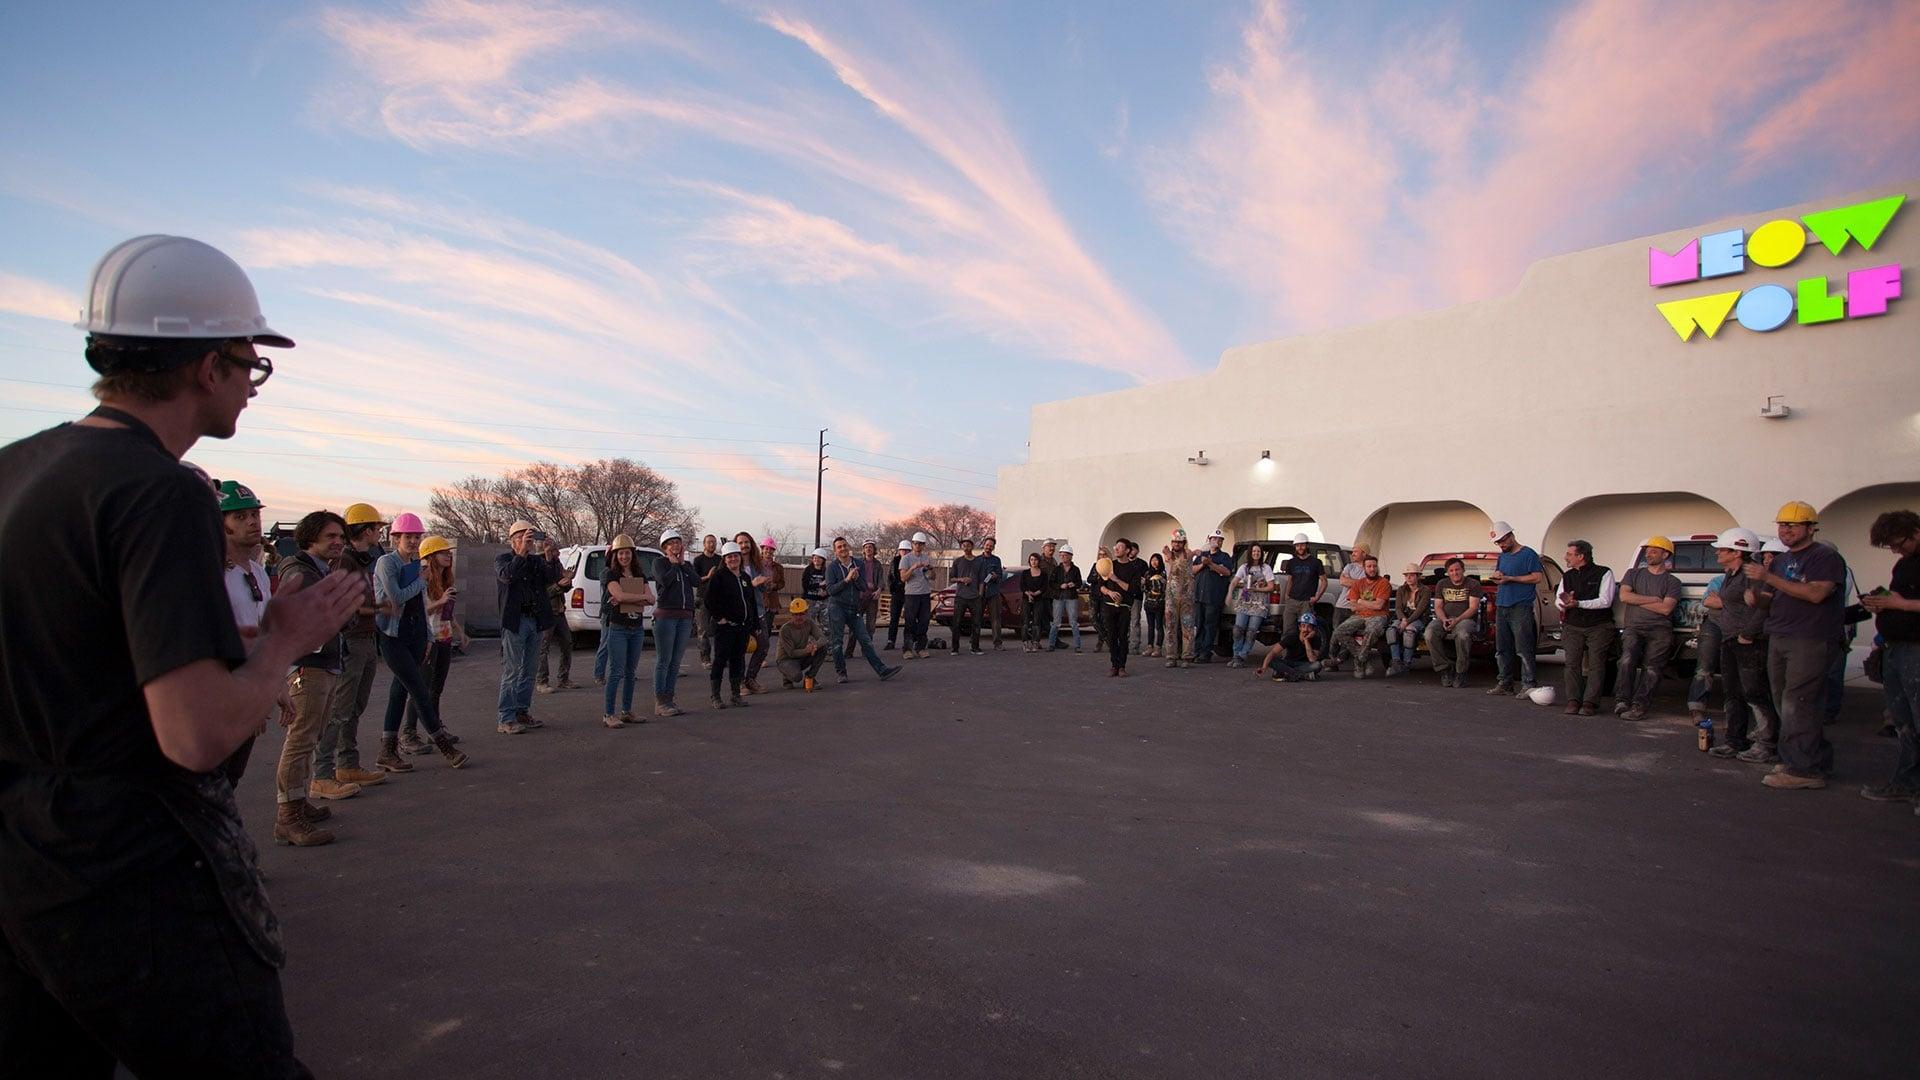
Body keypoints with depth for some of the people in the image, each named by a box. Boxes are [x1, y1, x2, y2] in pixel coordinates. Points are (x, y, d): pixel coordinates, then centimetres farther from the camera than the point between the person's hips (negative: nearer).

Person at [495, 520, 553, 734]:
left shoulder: (537, 561, 12)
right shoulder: (502, 559, 1)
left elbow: (553, 577, -5)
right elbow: (506, 575, -21)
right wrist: (521, 553, -31)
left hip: (536, 621, 5)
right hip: (514, 622, -5)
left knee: (528, 671, 11)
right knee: (512, 671, -5)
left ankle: (522, 712, 20)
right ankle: (506, 719, -2)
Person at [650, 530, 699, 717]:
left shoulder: (687, 565, 17)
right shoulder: (660, 564, 2)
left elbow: (697, 582, -1)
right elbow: (665, 580, -17)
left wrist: (682, 563, 1)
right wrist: (674, 564, -3)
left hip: (685, 617, 5)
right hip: (665, 615, -5)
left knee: (676, 662, 7)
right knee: (663, 661, -4)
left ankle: (669, 699, 13)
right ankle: (660, 703, -1)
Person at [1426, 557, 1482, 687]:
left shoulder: (1473, 584, 5)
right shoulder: (1441, 584, 18)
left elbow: (1473, 608, -5)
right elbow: (1438, 606, 11)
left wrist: (1457, 620, -20)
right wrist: (1444, 620, -11)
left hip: (1465, 619, -3)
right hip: (1444, 619, 3)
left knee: (1462, 634, -40)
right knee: (1430, 633, -31)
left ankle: (1461, 673, -25)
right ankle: (1445, 669, -18)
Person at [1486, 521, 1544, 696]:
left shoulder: (1528, 554, -3)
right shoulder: (1502, 557, 19)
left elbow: (1538, 577, -10)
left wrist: (1509, 578, -11)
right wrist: (1497, 575, 3)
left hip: (1521, 608, -7)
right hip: (1501, 607, 7)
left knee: (1523, 649, -9)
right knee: (1502, 649, 8)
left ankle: (1528, 685, -6)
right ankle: (1504, 683, 13)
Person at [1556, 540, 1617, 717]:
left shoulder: (1604, 573, -2)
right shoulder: (1567, 576, 14)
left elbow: (1605, 601, -12)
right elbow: (1558, 599, 9)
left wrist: (1577, 603, -21)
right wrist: (1564, 602, -16)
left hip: (1599, 627, -4)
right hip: (1573, 627, 4)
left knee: (1595, 664, -9)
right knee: (1572, 663, -6)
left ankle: (1590, 703, -9)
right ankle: (1573, 701, -5)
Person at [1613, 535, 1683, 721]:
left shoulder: (1672, 582, 13)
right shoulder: (1634, 574, 21)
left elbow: (1666, 608, -2)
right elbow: (1624, 596, 4)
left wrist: (1637, 600, 2)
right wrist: (1652, 599, 1)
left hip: (1659, 630, -1)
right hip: (1634, 627, 1)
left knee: (1651, 667, -18)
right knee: (1628, 658, -25)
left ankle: (1638, 706, -24)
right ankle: (1622, 701, -29)